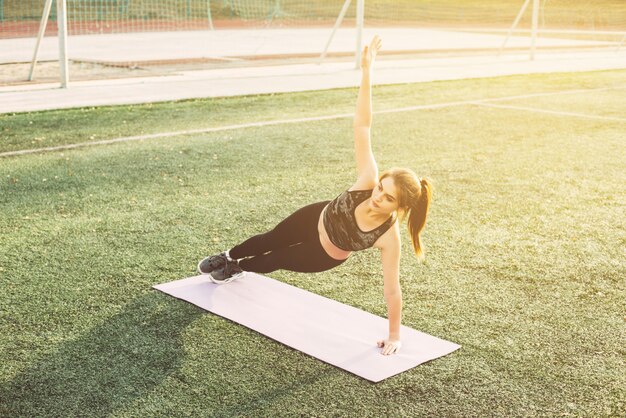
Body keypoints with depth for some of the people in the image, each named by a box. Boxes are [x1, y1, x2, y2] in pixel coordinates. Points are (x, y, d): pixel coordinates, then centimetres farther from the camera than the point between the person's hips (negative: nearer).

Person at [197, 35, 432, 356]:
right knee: (269, 240, 27)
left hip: (325, 256, -1)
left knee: (275, 261, 19)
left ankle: (237, 268, 55)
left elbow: (392, 289, -29)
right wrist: (366, 71, -47)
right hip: (316, 219, 2)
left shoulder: (389, 236, -38)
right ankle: (229, 257, 59)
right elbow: (362, 128, -40)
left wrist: (394, 337, -24)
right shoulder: (367, 181, -35)